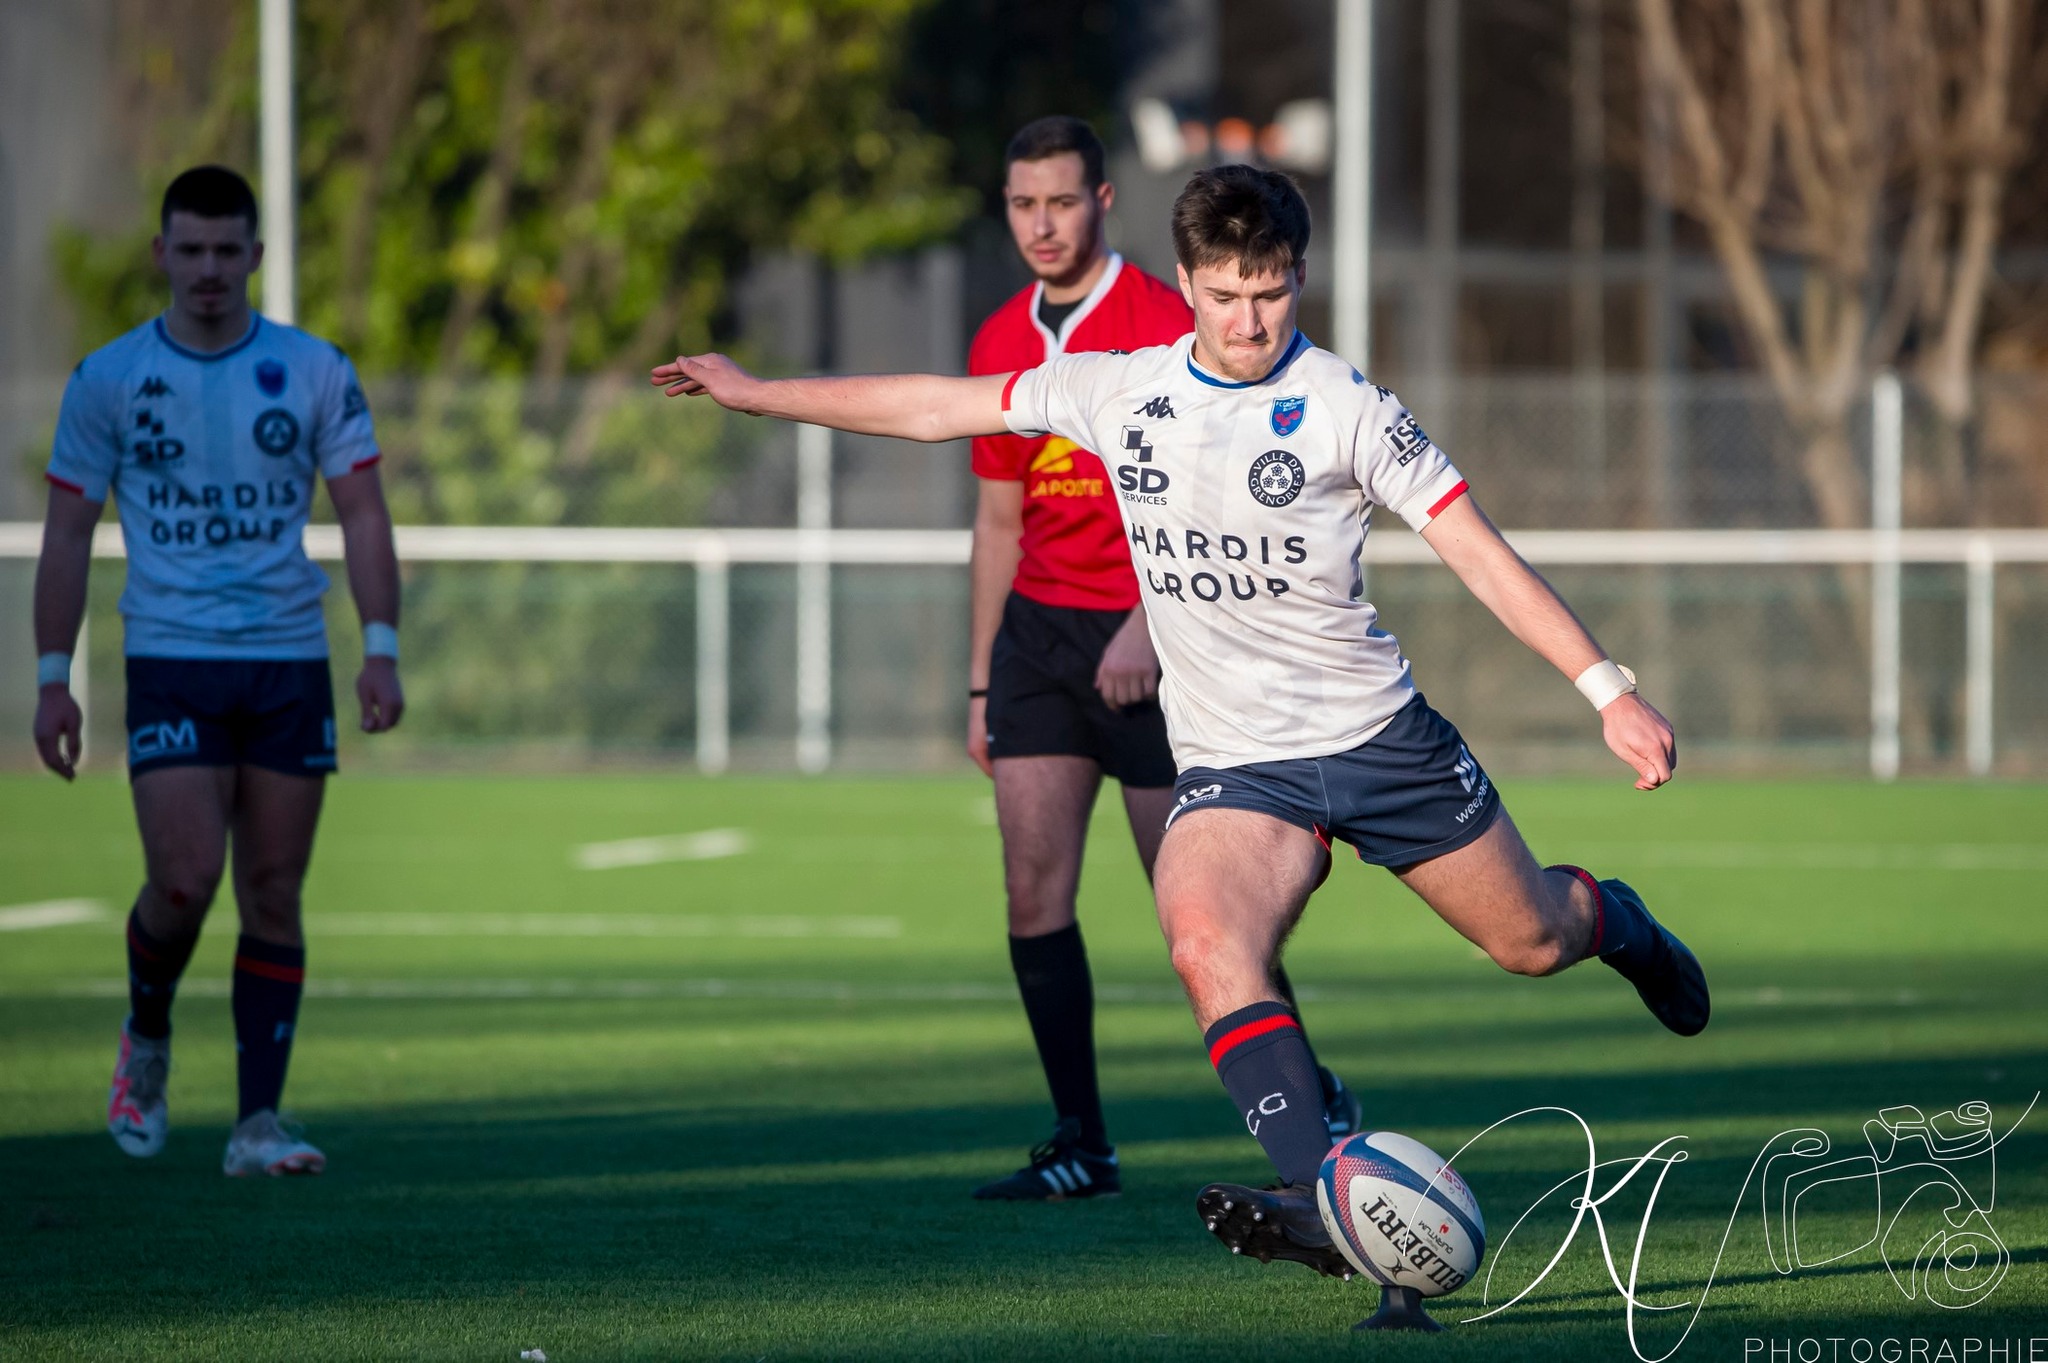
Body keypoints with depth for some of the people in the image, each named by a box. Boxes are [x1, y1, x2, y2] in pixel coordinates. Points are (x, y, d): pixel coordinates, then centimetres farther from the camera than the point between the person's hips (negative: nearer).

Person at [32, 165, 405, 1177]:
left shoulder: (316, 372, 3)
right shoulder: (107, 380, 2)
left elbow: (361, 515, 3)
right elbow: (67, 535, 5)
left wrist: (380, 648, -9)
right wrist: (52, 678, -1)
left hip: (290, 663, 2)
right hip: (170, 664, -2)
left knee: (273, 894, 0)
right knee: (184, 879, -14)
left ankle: (259, 1122, 4)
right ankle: (146, 1041, 16)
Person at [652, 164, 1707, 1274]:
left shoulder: (1343, 406, -11)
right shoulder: (1120, 391, 0)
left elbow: (1478, 550, -9)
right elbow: (940, 408, 11)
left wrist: (1607, 689, -14)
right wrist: (756, 393, 15)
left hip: (1379, 732, -1)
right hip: (1229, 760, 2)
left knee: (1530, 941, 9)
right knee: (1205, 942, -28)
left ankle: (1610, 919, 48)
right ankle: (1323, 1203, -38)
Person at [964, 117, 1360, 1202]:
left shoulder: (1161, 323, -9)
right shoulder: (999, 344, 10)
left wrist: (1148, 623, -26)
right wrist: (981, 684, 15)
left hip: (1148, 639, -5)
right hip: (1040, 630, 5)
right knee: (1033, 891, -5)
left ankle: (1316, 1101, 16)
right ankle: (1079, 1145, 0)